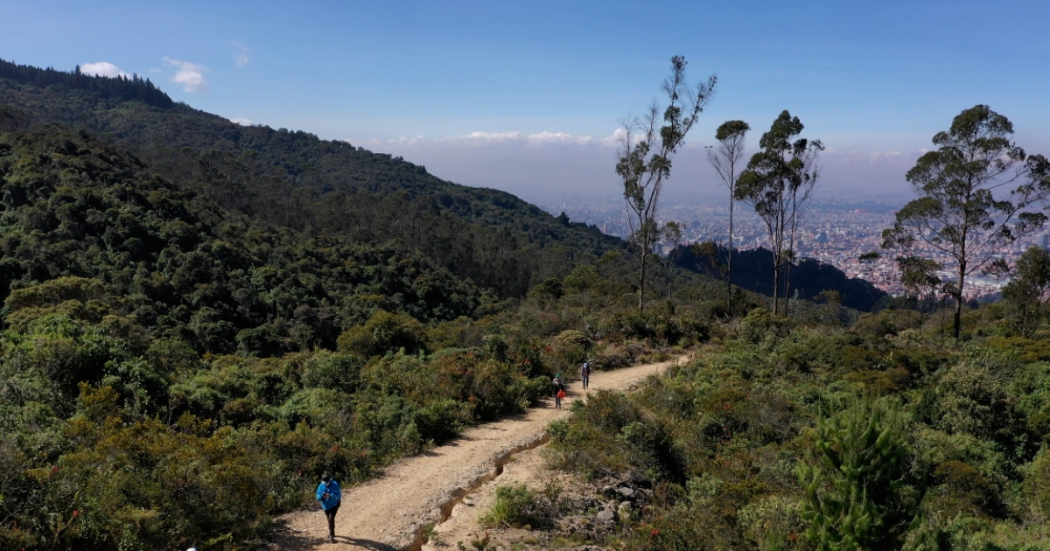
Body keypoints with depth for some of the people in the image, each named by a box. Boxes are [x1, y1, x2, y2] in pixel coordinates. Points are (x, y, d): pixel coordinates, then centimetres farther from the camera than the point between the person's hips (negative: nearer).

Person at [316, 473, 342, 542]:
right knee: (329, 519, 18)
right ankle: (331, 533, 39)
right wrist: (322, 496, -34)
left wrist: (330, 496, -42)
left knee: (331, 518, -18)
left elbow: (338, 496, -26)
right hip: (326, 506, 4)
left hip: (334, 505, -4)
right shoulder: (321, 486, -12)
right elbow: (318, 496, -11)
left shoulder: (335, 485, -22)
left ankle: (331, 536, -12)